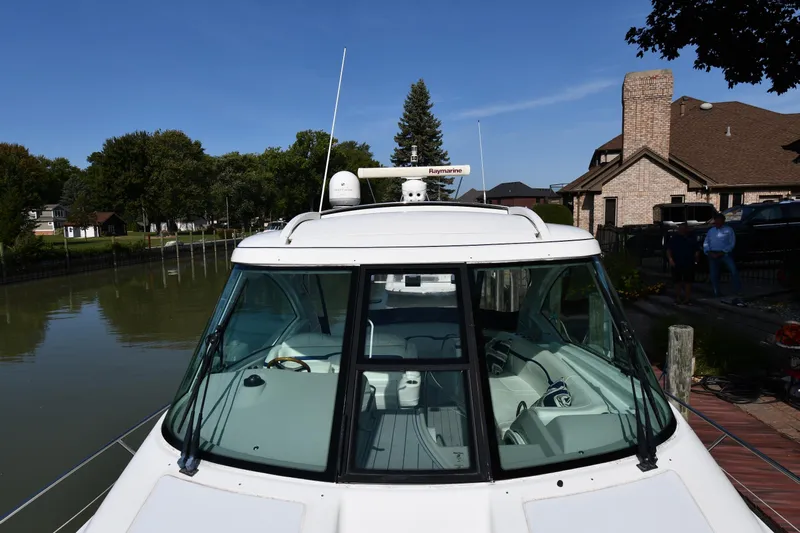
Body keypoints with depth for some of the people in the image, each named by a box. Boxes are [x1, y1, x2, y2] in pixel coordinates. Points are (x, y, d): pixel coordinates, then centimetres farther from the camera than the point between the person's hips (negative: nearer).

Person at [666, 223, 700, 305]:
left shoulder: (692, 238, 9)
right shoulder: (674, 238, 4)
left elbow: (697, 251, 12)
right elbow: (668, 250, 1)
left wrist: (696, 258, -4)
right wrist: (670, 259, -12)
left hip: (689, 264, 1)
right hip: (677, 264, -1)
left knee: (688, 282, 2)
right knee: (678, 282, 6)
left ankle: (687, 298, 9)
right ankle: (678, 298, 16)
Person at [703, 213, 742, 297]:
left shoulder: (728, 230, 6)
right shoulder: (711, 231, 17)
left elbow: (732, 243, -3)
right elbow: (705, 244, 10)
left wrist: (722, 252, -14)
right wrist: (709, 252, -9)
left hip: (724, 254, -3)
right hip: (712, 255, 3)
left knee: (733, 270, -20)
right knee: (713, 275, 4)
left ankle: (738, 290, -14)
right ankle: (716, 293, 13)